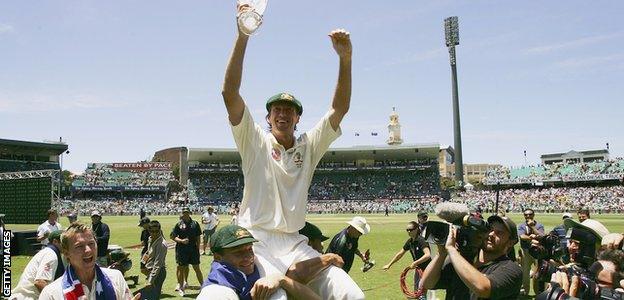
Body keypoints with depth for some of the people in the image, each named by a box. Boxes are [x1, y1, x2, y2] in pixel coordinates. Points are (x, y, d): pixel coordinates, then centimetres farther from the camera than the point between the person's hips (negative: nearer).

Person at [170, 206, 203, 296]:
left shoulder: (195, 223, 4)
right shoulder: (179, 224, 0)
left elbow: (198, 237, 8)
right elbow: (172, 236, 1)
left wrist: (198, 248, 5)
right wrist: (181, 240, -14)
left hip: (193, 249, 1)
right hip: (182, 249, -1)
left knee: (196, 268, 4)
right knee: (181, 268, 8)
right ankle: (181, 286, 21)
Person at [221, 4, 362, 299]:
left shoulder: (309, 146, 14)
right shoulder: (255, 142, 6)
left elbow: (339, 109, 4)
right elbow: (229, 93, -6)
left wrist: (345, 58, -9)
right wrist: (243, 35, -15)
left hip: (295, 244, 4)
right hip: (256, 243, -4)